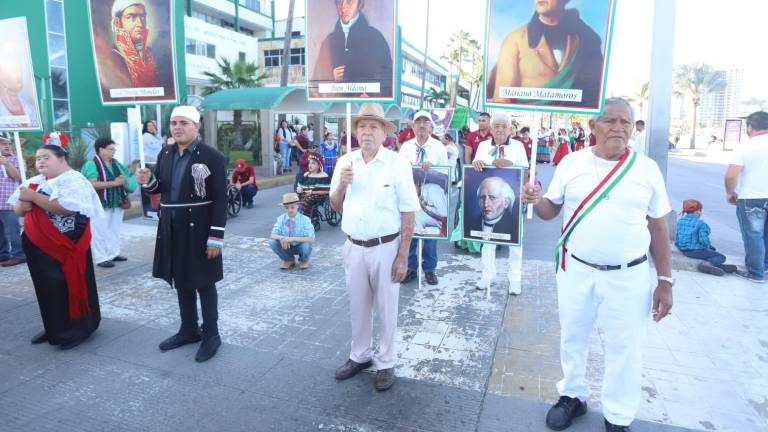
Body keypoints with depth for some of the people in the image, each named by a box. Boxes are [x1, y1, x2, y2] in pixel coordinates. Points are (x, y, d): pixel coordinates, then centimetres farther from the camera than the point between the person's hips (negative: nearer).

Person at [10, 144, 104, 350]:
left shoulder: (73, 180, -11)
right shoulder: (34, 182, 13)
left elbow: (66, 207, -26)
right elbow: (18, 210, 16)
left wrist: (33, 197, -20)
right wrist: (23, 205, -7)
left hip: (67, 246, -7)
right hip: (38, 245, 8)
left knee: (69, 286, 0)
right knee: (47, 287, 15)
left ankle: (77, 329, 14)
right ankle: (54, 328, 30)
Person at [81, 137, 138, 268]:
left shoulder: (115, 163, 9)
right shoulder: (91, 164, -12)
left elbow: (126, 173, 19)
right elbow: (92, 184, -21)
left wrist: (133, 166, -1)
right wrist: (114, 183, -24)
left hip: (117, 204, 7)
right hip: (100, 205, -7)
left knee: (114, 230, 15)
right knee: (100, 232, 0)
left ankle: (113, 253, 27)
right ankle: (101, 258, 5)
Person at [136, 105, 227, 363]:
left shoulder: (212, 156, -12)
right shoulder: (165, 154, 8)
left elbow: (220, 200, -15)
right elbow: (160, 189, 17)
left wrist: (216, 237, -19)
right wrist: (148, 182, -6)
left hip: (199, 229, -6)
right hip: (172, 229, 6)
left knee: (203, 282, 4)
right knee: (181, 281, 16)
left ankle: (211, 335, 19)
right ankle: (188, 330, 32)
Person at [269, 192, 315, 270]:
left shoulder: (305, 219, -21)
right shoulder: (281, 219, -11)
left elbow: (311, 239, -29)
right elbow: (272, 235, -14)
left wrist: (292, 239, -38)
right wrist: (282, 238, -37)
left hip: (300, 246, -2)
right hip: (287, 246, 3)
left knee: (306, 245, -35)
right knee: (272, 242, -23)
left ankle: (304, 260, 4)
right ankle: (288, 260, 6)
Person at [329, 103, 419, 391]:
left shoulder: (397, 164, -10)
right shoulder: (345, 162, 2)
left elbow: (408, 214, -9)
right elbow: (335, 206, 10)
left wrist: (402, 256, -12)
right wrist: (342, 184, -10)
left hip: (385, 248, -4)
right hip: (353, 247, 4)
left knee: (386, 309, 11)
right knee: (358, 307, 19)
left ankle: (386, 363, 30)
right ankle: (360, 355, 40)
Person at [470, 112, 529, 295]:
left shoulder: (518, 146, 3)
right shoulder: (483, 145, 9)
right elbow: (475, 167, 6)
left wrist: (510, 165, -21)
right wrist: (476, 163, -17)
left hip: (512, 197, -2)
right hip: (487, 194, 2)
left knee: (515, 238, 2)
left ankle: (514, 278, 14)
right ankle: (487, 275, 21)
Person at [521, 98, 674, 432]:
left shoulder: (647, 169, -2)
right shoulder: (572, 163, -2)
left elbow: (658, 227, 2)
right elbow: (550, 210, 3)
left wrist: (665, 280, 0)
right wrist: (535, 201, -21)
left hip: (629, 276, 0)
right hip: (576, 269, 1)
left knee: (624, 347, 11)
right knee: (572, 337, 16)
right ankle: (573, 395, 39)